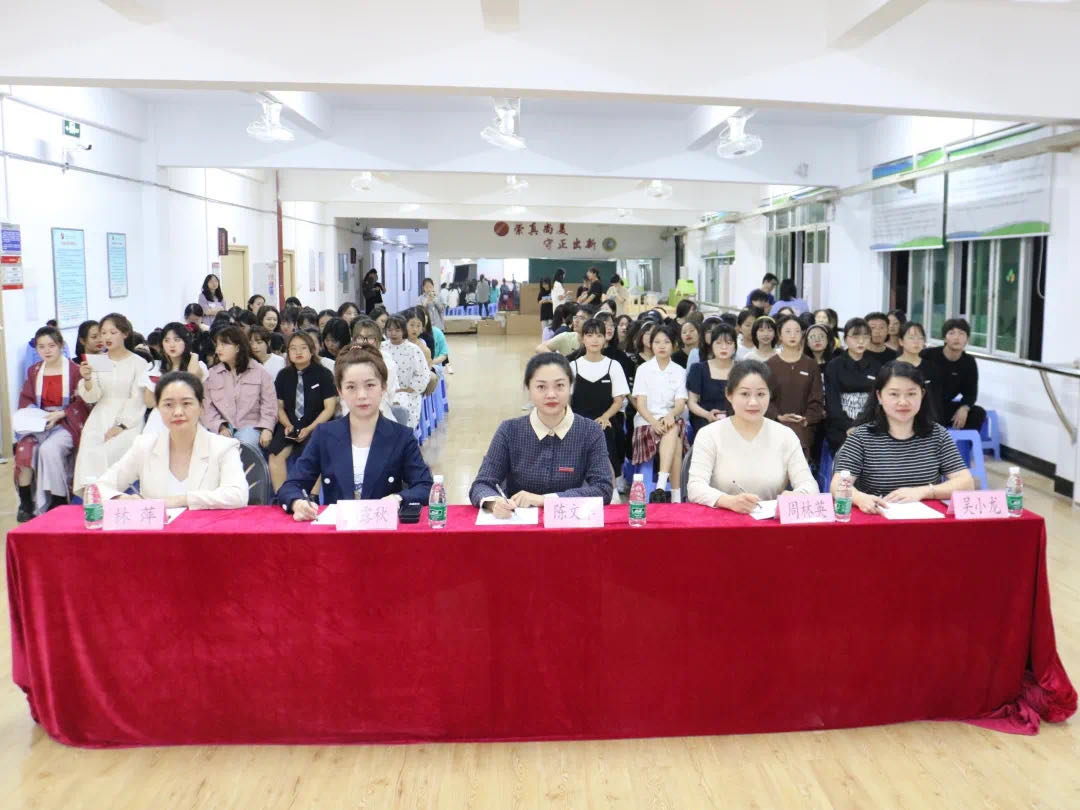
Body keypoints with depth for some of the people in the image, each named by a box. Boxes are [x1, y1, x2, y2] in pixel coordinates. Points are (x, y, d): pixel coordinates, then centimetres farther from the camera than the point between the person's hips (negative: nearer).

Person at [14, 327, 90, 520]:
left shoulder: (74, 370, -3)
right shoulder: (33, 371, 14)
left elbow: (82, 403, -6)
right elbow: (25, 400, 15)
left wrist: (60, 414, -17)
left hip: (66, 423, -4)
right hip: (39, 423, 4)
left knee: (49, 449, -32)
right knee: (24, 448, -24)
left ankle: (59, 501, -15)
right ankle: (26, 503, -14)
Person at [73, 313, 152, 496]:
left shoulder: (138, 363, 1)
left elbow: (138, 400, -4)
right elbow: (91, 398, 4)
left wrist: (121, 426, -14)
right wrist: (87, 379, -16)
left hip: (129, 419, -3)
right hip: (101, 417, 3)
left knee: (105, 452, -26)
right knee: (88, 451, -24)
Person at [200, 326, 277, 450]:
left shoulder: (259, 372, 6)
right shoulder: (212, 374, 9)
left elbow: (269, 404, 5)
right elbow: (207, 407, 4)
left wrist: (267, 428, -8)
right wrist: (220, 427, -11)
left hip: (250, 426, -1)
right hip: (221, 427, 2)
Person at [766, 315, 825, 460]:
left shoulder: (811, 365, 13)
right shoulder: (770, 364, 8)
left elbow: (817, 398, 8)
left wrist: (807, 419, -10)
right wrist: (778, 416, -15)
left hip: (805, 426, 1)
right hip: (777, 424, -1)